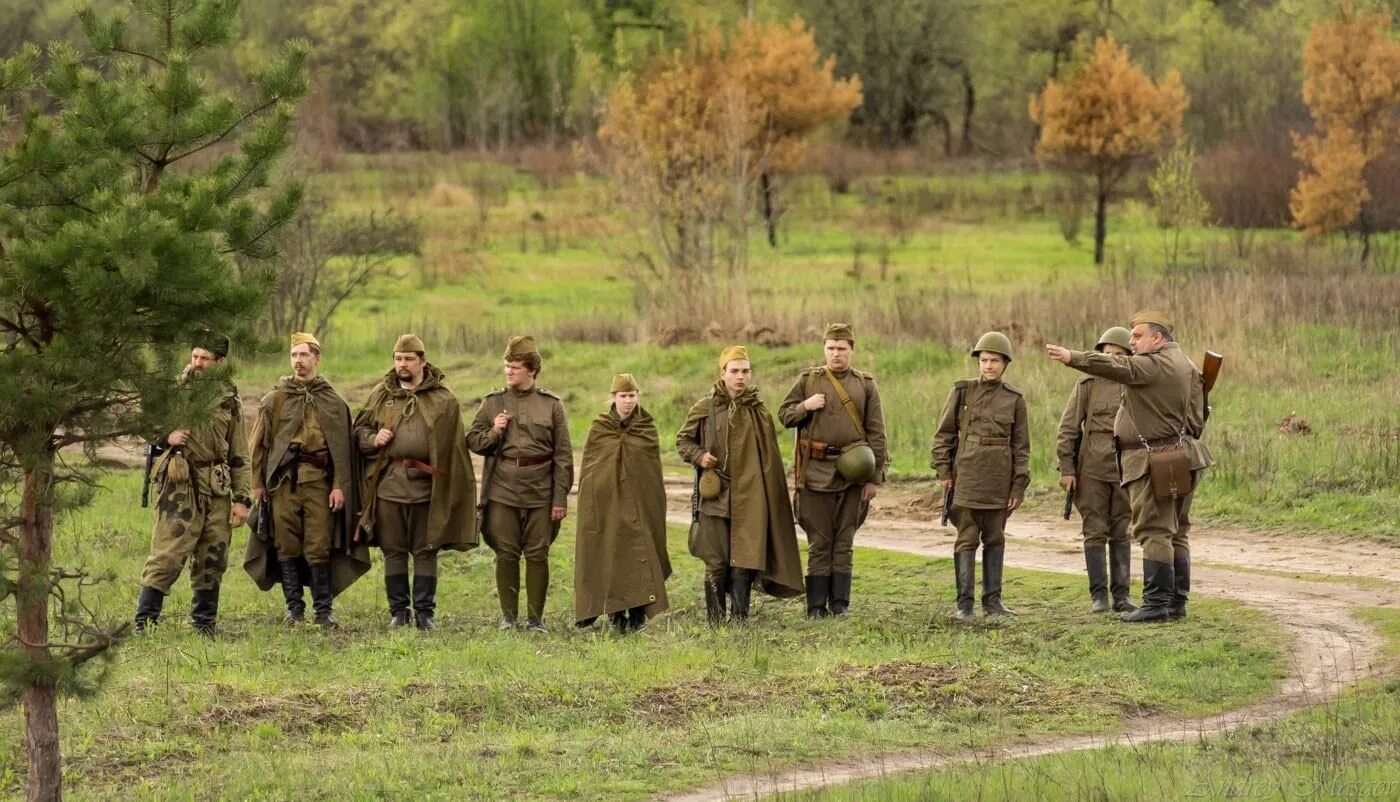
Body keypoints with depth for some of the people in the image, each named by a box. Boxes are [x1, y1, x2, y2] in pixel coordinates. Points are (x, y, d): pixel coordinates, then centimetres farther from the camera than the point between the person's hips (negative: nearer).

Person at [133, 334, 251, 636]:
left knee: (212, 559, 8)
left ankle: (204, 623, 19)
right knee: (168, 554, -11)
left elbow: (240, 456, 11)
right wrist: (165, 436, -12)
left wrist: (241, 498, 5)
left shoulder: (228, 400, 10)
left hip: (217, 487, 4)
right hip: (180, 484, -4)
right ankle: (145, 620, -8)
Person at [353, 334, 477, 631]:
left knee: (426, 551, 2)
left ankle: (425, 611, 8)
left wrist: (451, 483, -7)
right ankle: (398, 611, 14)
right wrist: (373, 439, -5)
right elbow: (360, 429, 18)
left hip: (426, 485, -2)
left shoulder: (443, 399, 3)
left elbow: (454, 445, 1)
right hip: (389, 483, 2)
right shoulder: (381, 395, 10)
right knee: (393, 551, 6)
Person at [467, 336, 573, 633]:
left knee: (538, 555, 1)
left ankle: (535, 618, 10)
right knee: (506, 553, 4)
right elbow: (472, 440, 11)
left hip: (540, 492, -1)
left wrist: (561, 497, -3)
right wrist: (493, 432, -10)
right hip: (502, 489, 1)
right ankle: (508, 616, 14)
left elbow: (563, 455, 3)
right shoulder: (493, 402, 8)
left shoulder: (551, 405, 4)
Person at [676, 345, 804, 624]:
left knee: (745, 559, -3)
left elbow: (769, 459, 12)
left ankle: (740, 619, 3)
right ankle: (715, 620, 9)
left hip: (750, 497, 1)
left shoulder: (759, 411, 6)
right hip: (716, 494, -1)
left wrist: (771, 494, 9)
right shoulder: (705, 408, 1)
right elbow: (683, 439, 12)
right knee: (716, 561, 1)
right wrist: (698, 456, -8)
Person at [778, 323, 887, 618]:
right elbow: (784, 415, 10)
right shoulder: (808, 380, 6)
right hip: (816, 471, -1)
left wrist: (874, 478, -1)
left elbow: (876, 434, 5)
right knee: (819, 542, 1)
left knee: (844, 541, 6)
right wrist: (805, 407, -11)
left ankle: (840, 604, 11)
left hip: (852, 472, 1)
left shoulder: (865, 385, 6)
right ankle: (816, 607, 5)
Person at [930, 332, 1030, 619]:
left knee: (995, 539, 8)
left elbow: (1021, 446, 7)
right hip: (966, 475, -2)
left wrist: (1019, 486, 1)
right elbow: (944, 434, 4)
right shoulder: (962, 391, 3)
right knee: (967, 539, -2)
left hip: (999, 481, 2)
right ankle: (964, 603, 0)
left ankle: (992, 599, 15)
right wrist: (944, 471, -3)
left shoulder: (1014, 399, 6)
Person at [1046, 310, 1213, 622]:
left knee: (1154, 532, -9)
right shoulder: (1186, 366, 16)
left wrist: (1072, 358, -37)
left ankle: (1157, 603, -12)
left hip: (1153, 463, -10)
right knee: (1175, 533, 12)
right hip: (1179, 460, 10)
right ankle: (1177, 602, 16)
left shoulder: (1155, 364, -14)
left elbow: (1117, 366, -29)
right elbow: (1195, 421, 15)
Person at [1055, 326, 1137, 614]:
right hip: (1092, 469, -2)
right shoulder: (1087, 386, 0)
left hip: (1125, 469, 2)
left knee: (1121, 534, 5)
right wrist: (1066, 469, -8)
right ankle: (1098, 596, 2)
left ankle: (1120, 595, 7)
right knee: (1095, 533, -1)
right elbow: (1068, 429, -2)